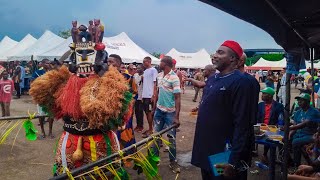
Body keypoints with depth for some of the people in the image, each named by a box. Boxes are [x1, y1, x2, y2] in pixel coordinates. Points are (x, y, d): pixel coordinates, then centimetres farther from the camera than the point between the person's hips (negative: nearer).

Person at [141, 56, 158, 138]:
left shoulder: (153, 70, -8)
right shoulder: (145, 71, 16)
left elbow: (155, 83, -12)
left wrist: (153, 95, -17)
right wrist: (142, 95, 17)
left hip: (150, 95, -8)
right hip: (145, 95, 8)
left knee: (149, 112, -3)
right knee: (146, 112, 11)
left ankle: (150, 130, 6)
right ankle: (150, 129, 20)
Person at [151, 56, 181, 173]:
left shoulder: (174, 78, -17)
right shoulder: (159, 76, 4)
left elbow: (178, 98, -18)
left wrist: (177, 117, -22)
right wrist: (154, 107, 15)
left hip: (170, 112, -6)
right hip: (159, 110, 6)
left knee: (171, 137, 5)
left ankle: (173, 162, 18)